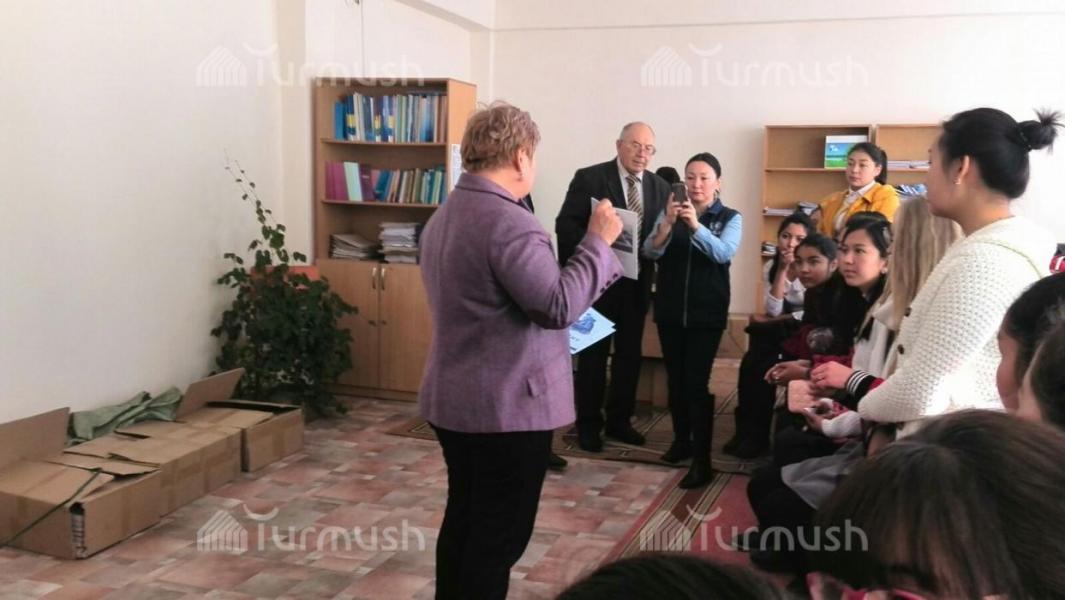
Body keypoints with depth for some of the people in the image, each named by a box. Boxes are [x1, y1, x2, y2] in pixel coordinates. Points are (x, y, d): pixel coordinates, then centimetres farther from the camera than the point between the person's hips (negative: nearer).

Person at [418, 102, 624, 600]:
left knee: (463, 519, 19)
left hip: (453, 398, 10)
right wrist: (598, 241, -14)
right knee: (499, 534, 2)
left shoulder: (443, 216, 12)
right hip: (508, 405, -10)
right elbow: (558, 306, -23)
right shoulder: (510, 221, -21)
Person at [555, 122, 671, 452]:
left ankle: (619, 421, 25)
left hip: (636, 282, 5)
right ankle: (588, 424, 16)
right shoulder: (589, 178, -7)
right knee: (593, 354, 5)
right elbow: (565, 225, -11)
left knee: (629, 355, 12)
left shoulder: (660, 187, 6)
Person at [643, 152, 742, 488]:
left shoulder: (730, 218, 0)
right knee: (675, 378, 9)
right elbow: (650, 253, -6)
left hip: (707, 312, -3)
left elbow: (724, 253, -17)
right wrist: (667, 224, -24)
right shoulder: (669, 213, 5)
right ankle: (681, 439, 27)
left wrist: (696, 225, -31)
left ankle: (702, 461, -6)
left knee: (697, 382, -9)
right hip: (669, 309, 3)